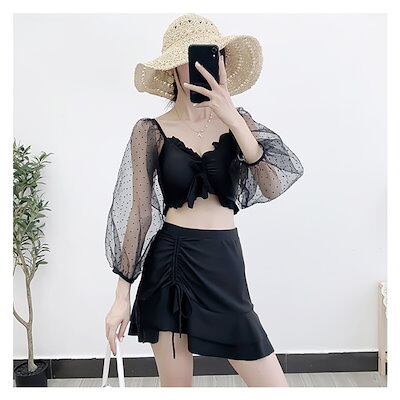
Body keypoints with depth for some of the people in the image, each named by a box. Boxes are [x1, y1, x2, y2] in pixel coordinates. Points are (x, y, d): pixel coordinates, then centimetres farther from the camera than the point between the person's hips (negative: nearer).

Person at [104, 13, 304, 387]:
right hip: (170, 262, -2)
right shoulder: (151, 131, -2)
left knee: (273, 385, 5)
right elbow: (135, 212, -3)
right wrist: (122, 296, -4)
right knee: (175, 384, 12)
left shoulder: (237, 120, 4)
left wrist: (231, 117, -20)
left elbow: (273, 185, -10)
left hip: (226, 264, 2)